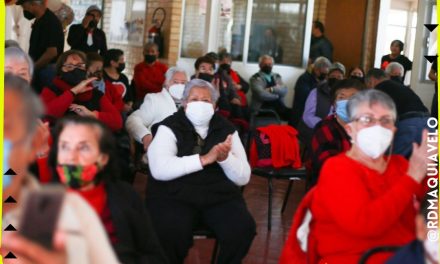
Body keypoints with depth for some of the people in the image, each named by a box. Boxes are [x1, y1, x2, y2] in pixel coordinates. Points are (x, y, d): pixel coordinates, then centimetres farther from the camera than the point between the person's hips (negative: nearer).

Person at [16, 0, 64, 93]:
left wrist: (32, 68, -15)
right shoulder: (39, 21, 12)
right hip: (39, 70, 9)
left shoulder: (50, 22, -16)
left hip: (47, 70, -9)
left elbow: (52, 52, -21)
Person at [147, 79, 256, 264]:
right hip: (174, 195, -3)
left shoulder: (226, 130, 9)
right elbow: (159, 169, -17)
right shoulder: (170, 127, 0)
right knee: (171, 234, -32)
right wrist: (204, 159, -21)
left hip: (220, 196, 3)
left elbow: (243, 177, 4)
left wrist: (225, 158, -17)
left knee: (243, 228, -24)